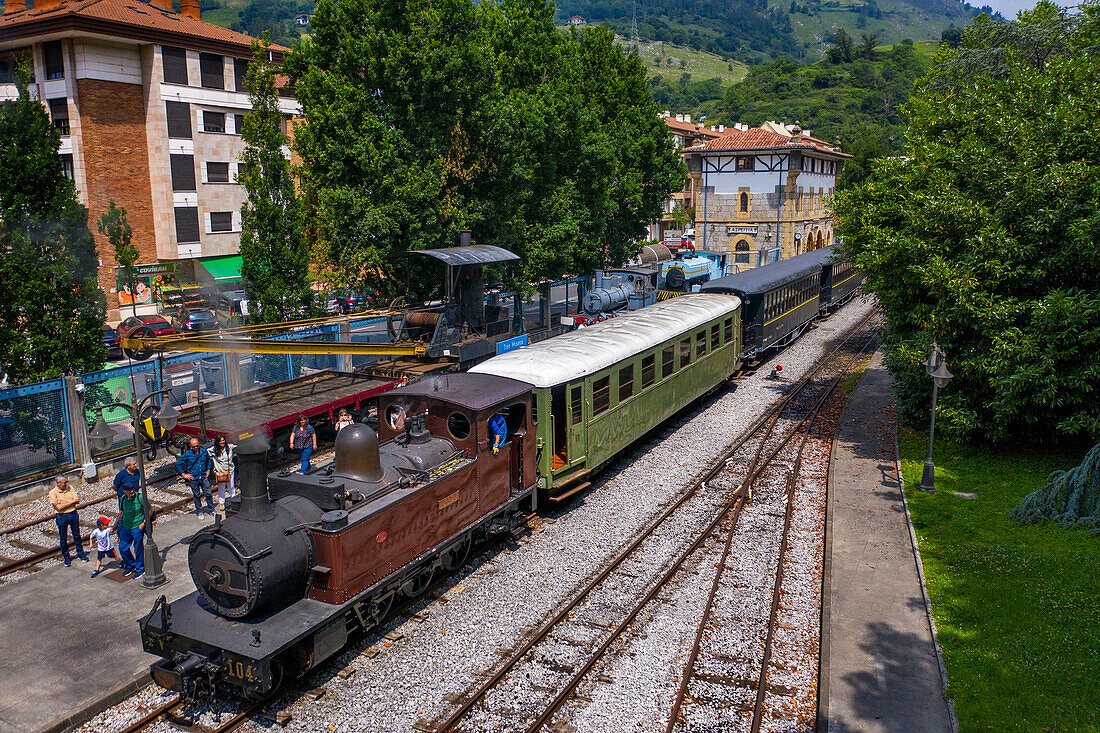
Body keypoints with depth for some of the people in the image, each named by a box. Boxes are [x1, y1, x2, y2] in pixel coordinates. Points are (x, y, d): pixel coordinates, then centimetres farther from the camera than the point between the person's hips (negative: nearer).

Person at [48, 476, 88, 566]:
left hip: (73, 514, 3)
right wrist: (72, 501, -14)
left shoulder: (70, 488, 3)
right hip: (62, 517, -3)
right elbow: (59, 507, -18)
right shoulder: (53, 492, -9)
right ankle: (66, 558, 22)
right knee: (63, 539, 8)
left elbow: (77, 501, -6)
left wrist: (63, 503, -15)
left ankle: (80, 553, 28)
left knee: (77, 536, 13)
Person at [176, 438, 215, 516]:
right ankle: (199, 511, 25)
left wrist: (208, 470, 13)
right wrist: (183, 475, -4)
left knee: (208, 494, 5)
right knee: (197, 496, 9)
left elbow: (208, 460, 19)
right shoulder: (187, 454, -10)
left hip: (204, 477, 2)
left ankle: (211, 509, 21)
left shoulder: (204, 451, -1)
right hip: (193, 479, -2)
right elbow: (178, 464, -3)